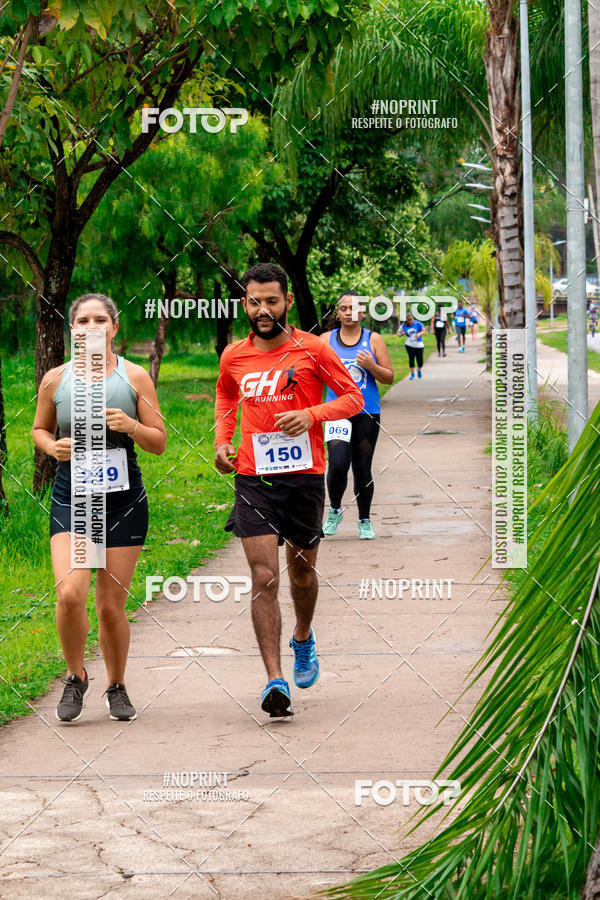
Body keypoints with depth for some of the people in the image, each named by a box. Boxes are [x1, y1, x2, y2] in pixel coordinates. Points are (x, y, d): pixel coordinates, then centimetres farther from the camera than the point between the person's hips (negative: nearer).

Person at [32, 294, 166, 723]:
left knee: (112, 603, 3)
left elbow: (159, 443, 4)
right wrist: (52, 446, -5)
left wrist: (130, 425, -16)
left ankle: (117, 687, 25)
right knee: (70, 593, -18)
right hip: (71, 498, 0)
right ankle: (76, 677, 7)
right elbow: (40, 429, 17)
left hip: (123, 499, 0)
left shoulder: (134, 377, 1)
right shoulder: (55, 380, 2)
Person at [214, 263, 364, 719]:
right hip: (253, 477, 1)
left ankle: (304, 637, 47)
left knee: (302, 571, 15)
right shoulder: (234, 356, 5)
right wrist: (222, 441, 10)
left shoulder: (313, 349, -4)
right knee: (264, 578, -10)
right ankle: (275, 680, -14)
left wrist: (311, 415, -14)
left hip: (305, 476, -1)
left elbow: (354, 397, 2)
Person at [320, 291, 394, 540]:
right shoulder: (326, 340, 7)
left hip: (367, 414, 1)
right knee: (338, 464, -18)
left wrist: (372, 366, -13)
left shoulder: (374, 340, 5)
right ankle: (334, 509, 7)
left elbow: (389, 378, 6)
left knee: (362, 470, 5)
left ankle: (365, 520, 23)